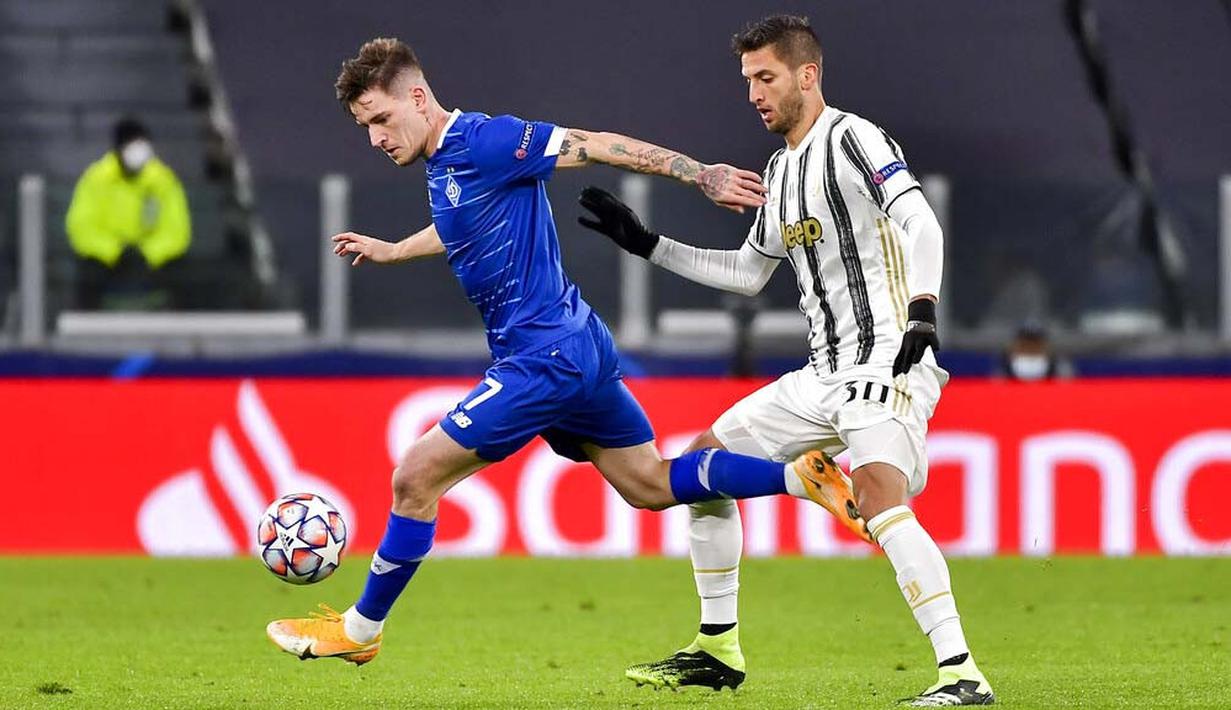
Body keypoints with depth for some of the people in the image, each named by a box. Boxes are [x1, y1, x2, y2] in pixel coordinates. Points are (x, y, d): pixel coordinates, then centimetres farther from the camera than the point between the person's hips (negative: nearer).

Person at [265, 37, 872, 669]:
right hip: (575, 350, 10)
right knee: (650, 485, 17)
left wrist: (702, 175, -15)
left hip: (547, 357, -10)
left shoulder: (482, 141, -18)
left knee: (415, 478, -6)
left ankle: (360, 629, 6)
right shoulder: (441, 164, 11)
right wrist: (390, 252, 43)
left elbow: (595, 145, -16)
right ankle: (803, 476, 14)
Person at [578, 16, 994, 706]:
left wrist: (923, 307, -41)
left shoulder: (853, 139, -10)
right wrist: (647, 244, 26)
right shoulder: (783, 169, 17)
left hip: (889, 361, -10)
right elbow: (747, 273, 29)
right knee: (706, 463, 14)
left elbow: (921, 223, -25)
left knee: (879, 496, -32)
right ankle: (719, 649, 25)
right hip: (825, 374, 10)